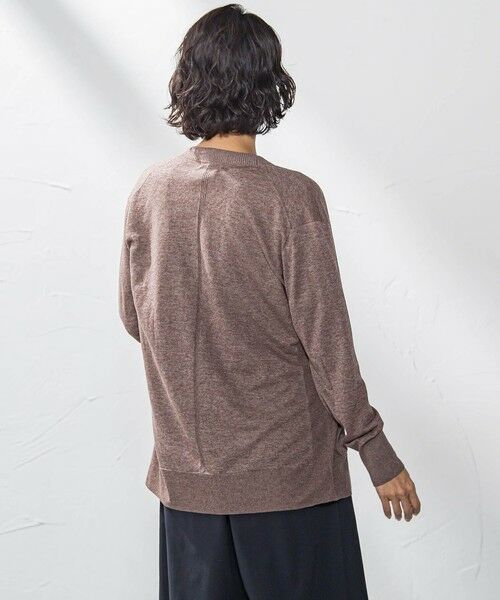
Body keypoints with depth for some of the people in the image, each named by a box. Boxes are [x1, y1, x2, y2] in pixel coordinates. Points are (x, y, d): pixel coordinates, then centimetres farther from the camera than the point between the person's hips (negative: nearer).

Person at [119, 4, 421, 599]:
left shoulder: (149, 191, -4)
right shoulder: (290, 197, -17)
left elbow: (133, 318, 6)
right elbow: (326, 338, -15)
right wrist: (377, 451, -5)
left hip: (186, 468, 4)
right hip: (286, 470, -4)